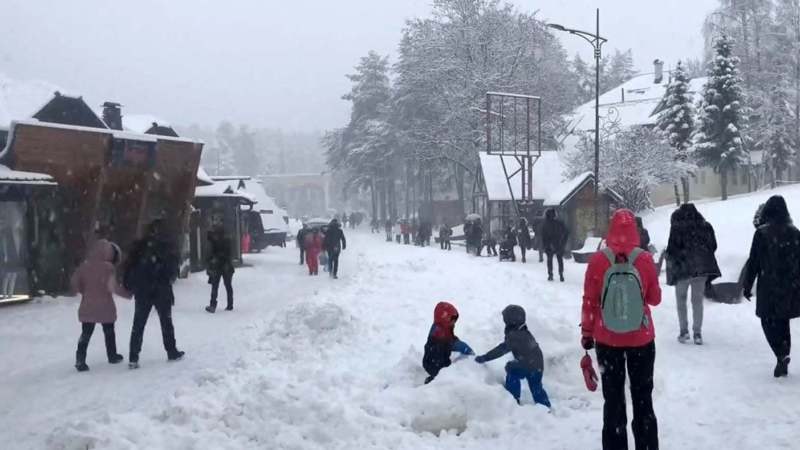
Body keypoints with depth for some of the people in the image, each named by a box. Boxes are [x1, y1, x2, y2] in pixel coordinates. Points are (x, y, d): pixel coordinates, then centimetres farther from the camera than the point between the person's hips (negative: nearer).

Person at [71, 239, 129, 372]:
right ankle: (112, 356, 29)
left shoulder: (84, 265, -1)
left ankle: (80, 360, -2)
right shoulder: (108, 267, -15)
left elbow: (74, 282, 3)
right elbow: (112, 287, -22)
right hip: (104, 307, -3)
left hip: (87, 306, 3)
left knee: (86, 333, 8)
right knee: (109, 331, 17)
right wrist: (127, 294, -9)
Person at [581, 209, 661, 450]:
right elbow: (655, 299, -1)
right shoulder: (645, 260, -11)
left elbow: (589, 301, -6)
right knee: (643, 398, 15)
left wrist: (586, 332, 6)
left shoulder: (598, 261, -12)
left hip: (607, 340, 0)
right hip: (641, 339, 0)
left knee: (613, 399, 12)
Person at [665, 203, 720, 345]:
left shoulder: (676, 227, -8)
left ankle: (684, 331, 5)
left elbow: (672, 248, -12)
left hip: (683, 268, -4)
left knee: (681, 300, 11)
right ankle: (698, 333, 9)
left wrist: (667, 255, 8)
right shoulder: (706, 226, 5)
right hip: (703, 268, 4)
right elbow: (713, 246, 9)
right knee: (698, 300, 12)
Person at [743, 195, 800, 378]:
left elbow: (754, 262, -8)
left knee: (769, 322, 5)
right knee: (783, 323, 15)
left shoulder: (762, 233, -10)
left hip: (769, 289, -4)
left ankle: (782, 355, -15)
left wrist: (747, 285, 0)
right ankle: (783, 360, 17)